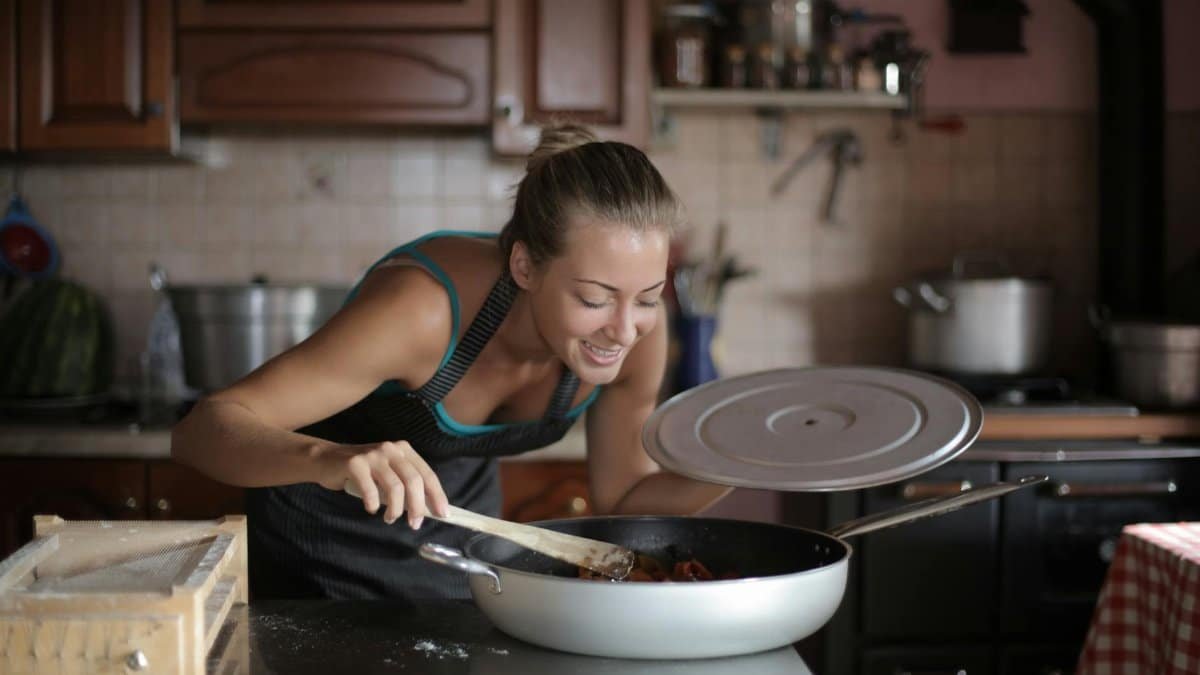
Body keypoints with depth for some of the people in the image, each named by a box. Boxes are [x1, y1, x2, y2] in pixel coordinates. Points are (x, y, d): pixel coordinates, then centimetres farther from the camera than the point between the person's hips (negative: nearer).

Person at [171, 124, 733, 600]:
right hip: (322, 551, -4)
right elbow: (199, 430, -37)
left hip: (457, 543, 4)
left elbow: (622, 496, -6)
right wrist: (325, 458, -56)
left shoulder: (637, 328, -22)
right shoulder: (426, 306, -37)